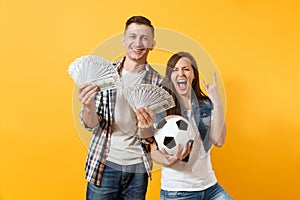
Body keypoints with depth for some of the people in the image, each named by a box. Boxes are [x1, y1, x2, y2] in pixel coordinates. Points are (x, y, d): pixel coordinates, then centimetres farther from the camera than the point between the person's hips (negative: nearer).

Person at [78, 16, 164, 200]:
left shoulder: (158, 82, -4)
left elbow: (148, 137, -3)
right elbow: (91, 124, -6)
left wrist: (146, 128, -27)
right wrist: (89, 107, -28)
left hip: (138, 168, 1)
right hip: (105, 165, -1)